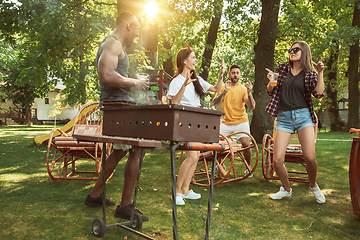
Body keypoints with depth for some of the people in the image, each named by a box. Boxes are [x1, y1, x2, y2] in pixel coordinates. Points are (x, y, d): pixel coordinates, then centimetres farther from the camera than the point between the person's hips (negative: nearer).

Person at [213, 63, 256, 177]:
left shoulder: (243, 89, -1)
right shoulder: (223, 87, 3)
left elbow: (252, 107, -11)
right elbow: (215, 103, -10)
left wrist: (249, 93, -25)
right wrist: (225, 91, -21)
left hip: (241, 122, -1)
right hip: (226, 122, 2)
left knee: (246, 145, -16)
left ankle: (248, 169, 9)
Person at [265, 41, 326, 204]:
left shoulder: (310, 73, 7)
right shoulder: (282, 68, 12)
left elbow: (319, 94, -6)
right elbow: (270, 91, 14)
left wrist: (320, 72, -11)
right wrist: (271, 80, -5)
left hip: (303, 115, -1)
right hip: (283, 117, 2)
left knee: (310, 157, -16)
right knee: (277, 160, -8)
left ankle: (314, 186, 16)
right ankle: (286, 190, 19)